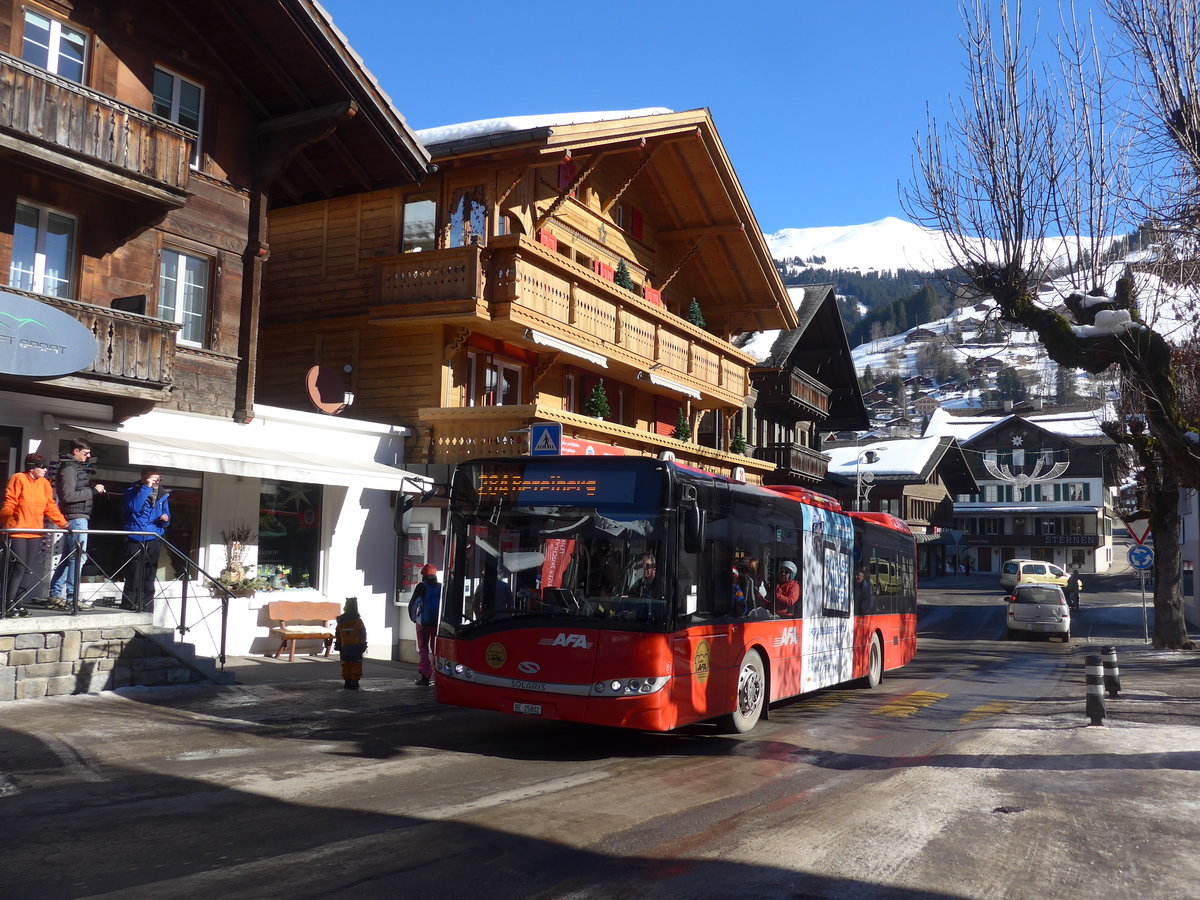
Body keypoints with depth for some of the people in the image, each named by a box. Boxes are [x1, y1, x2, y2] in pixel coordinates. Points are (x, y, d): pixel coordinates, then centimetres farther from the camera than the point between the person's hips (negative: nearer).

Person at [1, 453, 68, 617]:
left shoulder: (44, 483, 10)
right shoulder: (18, 479, -6)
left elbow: (50, 506, 12)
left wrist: (63, 523, 4)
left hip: (35, 533, 6)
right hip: (16, 531, -6)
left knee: (30, 569, 4)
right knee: (18, 567, -8)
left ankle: (19, 604, 11)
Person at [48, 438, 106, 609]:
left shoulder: (76, 467, 19)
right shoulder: (68, 469, -12)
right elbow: (68, 496, -21)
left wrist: (94, 489, 8)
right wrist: (93, 490, -17)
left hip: (78, 517, 10)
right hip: (76, 517, -10)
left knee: (68, 556, 13)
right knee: (79, 555, -10)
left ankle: (55, 594, 17)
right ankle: (71, 597, -8)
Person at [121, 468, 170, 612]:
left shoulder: (162, 495, 12)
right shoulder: (133, 491, -2)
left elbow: (166, 515, 20)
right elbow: (133, 507, -22)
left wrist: (165, 519, -4)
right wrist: (146, 488, -21)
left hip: (153, 539, 4)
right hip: (135, 539, -4)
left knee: (149, 573, 8)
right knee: (134, 573, -5)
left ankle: (147, 602, 15)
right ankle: (130, 602, 3)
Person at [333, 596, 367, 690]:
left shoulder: (340, 622, 4)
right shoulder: (358, 621, -10)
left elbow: (338, 636, 9)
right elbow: (363, 636, -8)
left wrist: (338, 646, 17)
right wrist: (363, 646, -1)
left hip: (344, 648, 4)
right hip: (356, 647, -4)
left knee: (346, 665, 10)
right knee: (356, 665, 0)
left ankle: (347, 683, 11)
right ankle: (354, 683, -4)